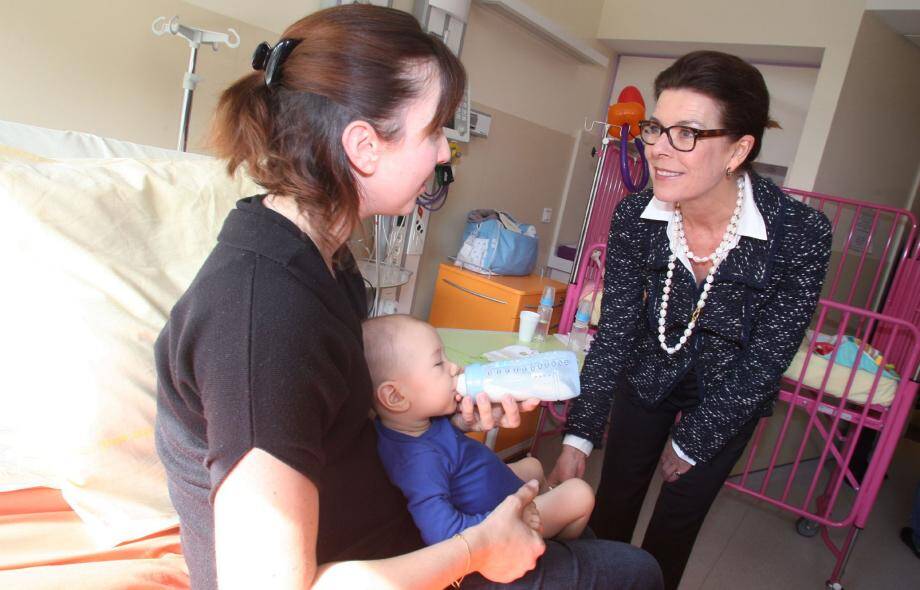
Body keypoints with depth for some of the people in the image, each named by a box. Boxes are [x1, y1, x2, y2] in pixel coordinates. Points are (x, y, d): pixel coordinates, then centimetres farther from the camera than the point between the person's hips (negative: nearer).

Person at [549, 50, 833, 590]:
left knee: (680, 516, 13)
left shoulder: (801, 233, -29)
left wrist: (691, 443, -11)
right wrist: (578, 439, -20)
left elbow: (764, 361, -20)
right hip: (649, 372, 2)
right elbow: (614, 332, -16)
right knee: (615, 502, 13)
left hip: (731, 395, -1)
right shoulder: (634, 217, -23)